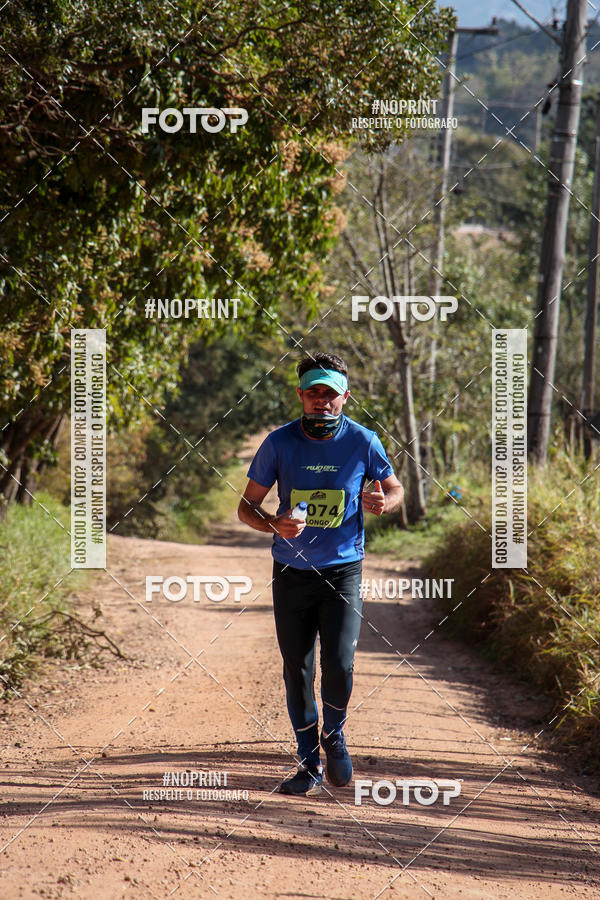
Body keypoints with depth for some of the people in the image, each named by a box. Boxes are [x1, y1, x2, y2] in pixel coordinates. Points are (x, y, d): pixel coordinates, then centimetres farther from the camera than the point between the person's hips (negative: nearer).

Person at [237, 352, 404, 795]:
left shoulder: (363, 442, -6)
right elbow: (248, 505, 1)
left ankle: (334, 734, 17)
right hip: (292, 572, 1)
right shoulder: (279, 443, -6)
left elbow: (395, 488, 9)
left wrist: (384, 501, -16)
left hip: (343, 570, -1)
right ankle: (310, 762, 20)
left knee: (339, 666, -13)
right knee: (297, 671, 5)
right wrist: (274, 524, -21)